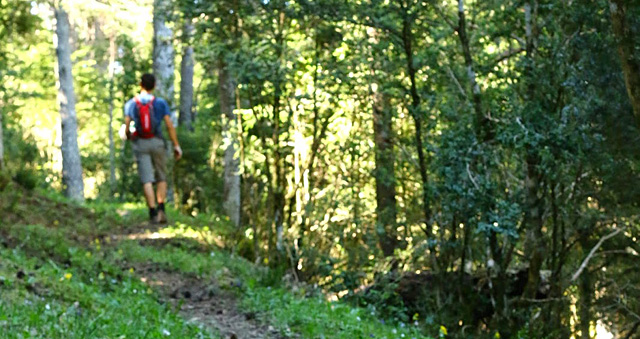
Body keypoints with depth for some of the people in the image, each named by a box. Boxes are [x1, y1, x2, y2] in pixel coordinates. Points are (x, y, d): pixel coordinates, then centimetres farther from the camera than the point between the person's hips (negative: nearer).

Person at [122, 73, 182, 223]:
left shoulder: (130, 104, 1)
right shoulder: (160, 103, -2)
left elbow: (126, 127, 0)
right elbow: (170, 126, -5)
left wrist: (128, 136, 22)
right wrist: (176, 146, 0)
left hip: (140, 144, 0)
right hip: (157, 143, 0)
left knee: (147, 180, -2)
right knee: (161, 178, 13)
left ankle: (153, 212, -8)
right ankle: (161, 208, -1)